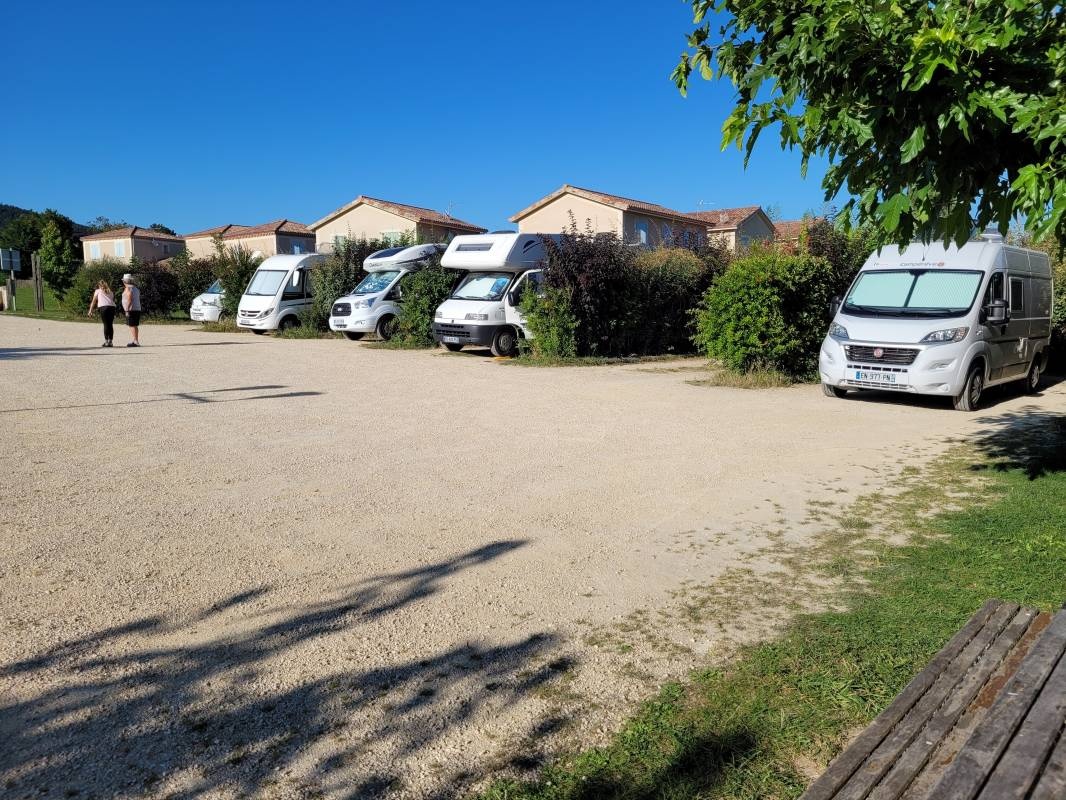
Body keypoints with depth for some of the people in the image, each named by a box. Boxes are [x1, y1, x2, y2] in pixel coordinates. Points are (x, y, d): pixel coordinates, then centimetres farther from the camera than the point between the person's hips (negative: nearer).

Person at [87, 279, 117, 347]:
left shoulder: (98, 291, 19)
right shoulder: (110, 291, 26)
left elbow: (93, 301, 19)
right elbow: (112, 300, 14)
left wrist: (90, 311, 23)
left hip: (103, 307, -3)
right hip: (112, 307, 3)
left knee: (106, 325, -4)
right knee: (110, 325, 6)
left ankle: (106, 342, -7)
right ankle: (110, 341, 6)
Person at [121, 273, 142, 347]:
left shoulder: (128, 289, -9)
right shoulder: (136, 288, 16)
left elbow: (129, 300, -19)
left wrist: (127, 310, -20)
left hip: (131, 310, -9)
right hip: (137, 309, 9)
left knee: (132, 326, -8)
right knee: (135, 326, 13)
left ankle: (135, 342, -14)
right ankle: (136, 341, 16)